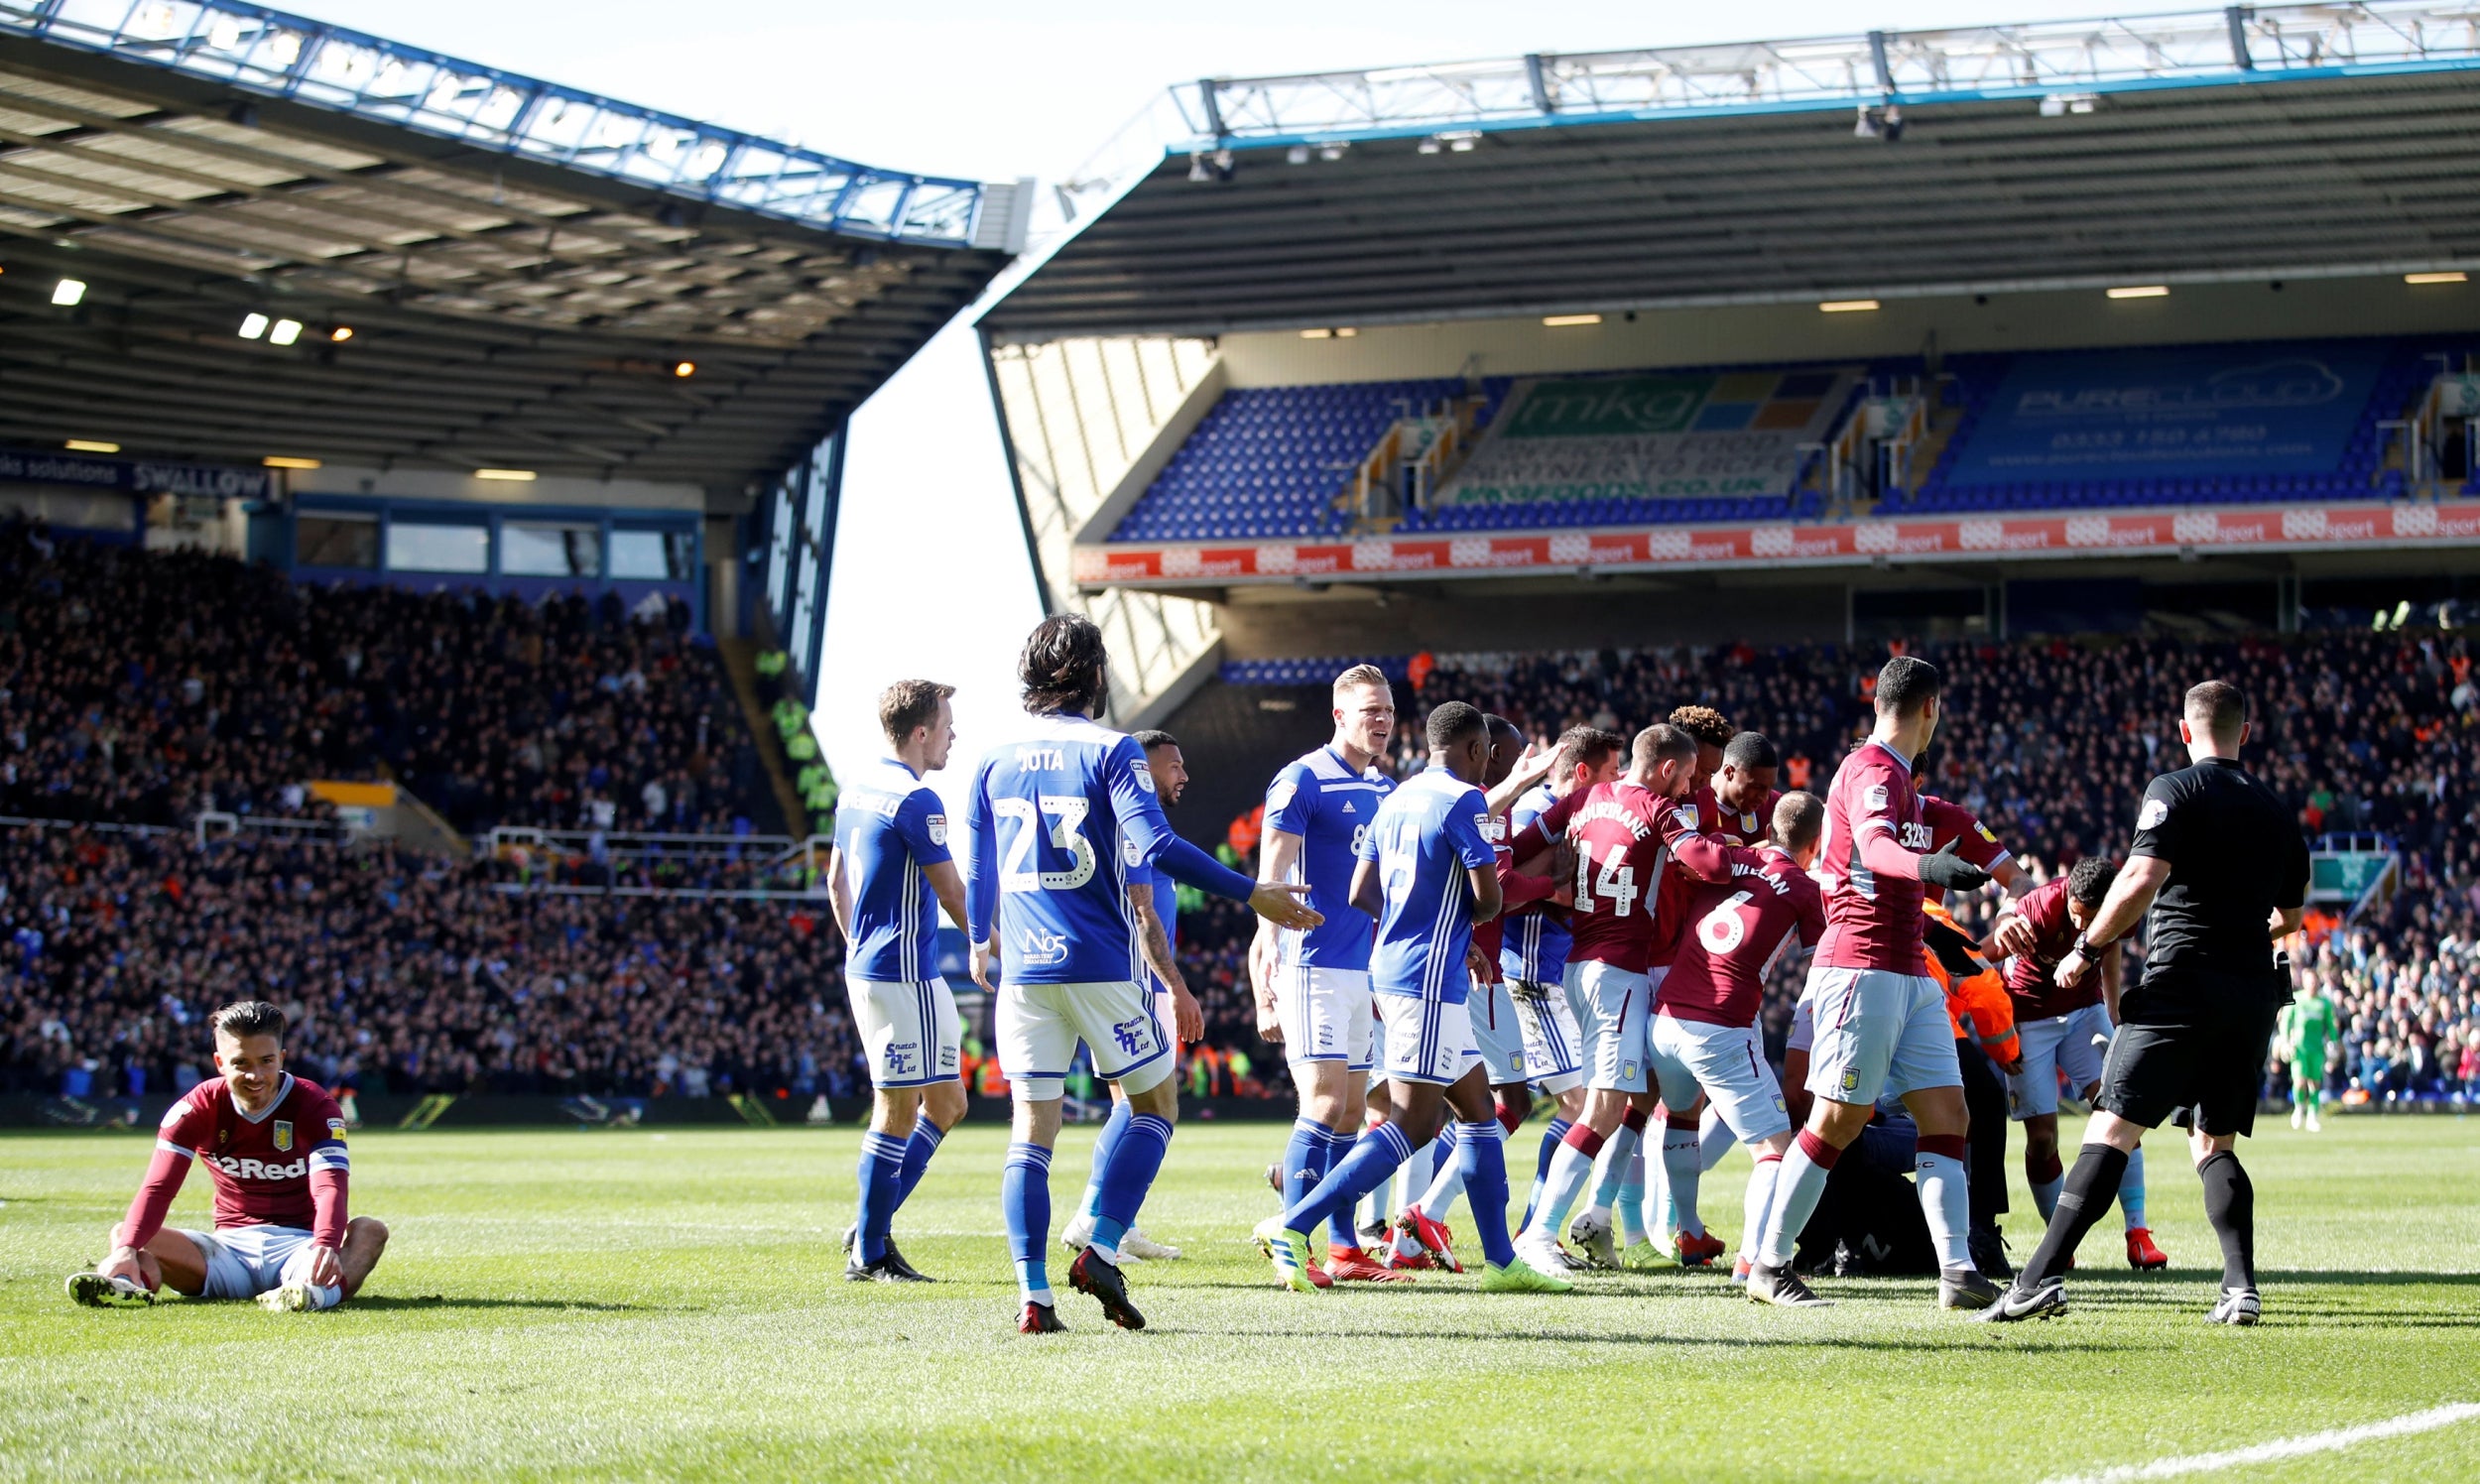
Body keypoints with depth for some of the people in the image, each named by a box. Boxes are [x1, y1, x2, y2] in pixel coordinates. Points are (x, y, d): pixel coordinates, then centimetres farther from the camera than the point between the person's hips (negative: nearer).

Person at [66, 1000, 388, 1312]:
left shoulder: (313, 1106, -9)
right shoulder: (199, 1108, -4)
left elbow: (329, 1188, -25)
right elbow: (157, 1188, -15)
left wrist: (325, 1246, -48)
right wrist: (126, 1249, -36)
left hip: (298, 1247, -2)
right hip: (230, 1247, 2)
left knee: (369, 1230, -32)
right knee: (124, 1234, -15)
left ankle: (317, 1292, -66)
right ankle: (133, 1286, -52)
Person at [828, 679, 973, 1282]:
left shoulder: (858, 787, 13)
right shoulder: (915, 800, -16)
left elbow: (836, 880, 21)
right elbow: (953, 896, -14)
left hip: (866, 966, 10)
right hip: (904, 973, -10)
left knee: (945, 1102, 14)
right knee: (898, 1112, -3)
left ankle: (870, 1227, 13)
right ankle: (869, 1254, 2)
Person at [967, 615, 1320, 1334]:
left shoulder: (996, 762, 9)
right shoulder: (1111, 752, -5)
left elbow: (977, 873, 16)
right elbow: (1156, 847, -18)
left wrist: (982, 944, 35)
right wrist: (1252, 894, -13)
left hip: (1024, 967, 4)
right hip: (1100, 965, -4)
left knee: (1031, 1130, 4)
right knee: (1155, 1103, 12)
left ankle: (1033, 1295, -3)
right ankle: (1101, 1253, -2)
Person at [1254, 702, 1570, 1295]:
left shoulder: (1397, 799, 14)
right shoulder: (1464, 802, -11)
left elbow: (1362, 894, 15)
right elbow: (1488, 899, -14)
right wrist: (1465, 915, 10)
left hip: (1392, 966, 10)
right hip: (1431, 979, -10)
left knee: (1476, 1108, 14)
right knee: (1413, 1124, -9)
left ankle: (1501, 1261, 16)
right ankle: (1294, 1225, -15)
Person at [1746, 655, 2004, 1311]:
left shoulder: (1897, 777, 22)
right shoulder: (1872, 771, -10)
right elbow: (1875, 847, -30)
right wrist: (1927, 865, -51)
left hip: (1908, 973, 10)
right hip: (1861, 968, -10)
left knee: (1947, 1114, -1)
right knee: (1837, 1121, -7)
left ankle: (1958, 1270, -6)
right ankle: (1769, 1263, 2)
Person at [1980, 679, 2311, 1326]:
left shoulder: (2175, 790, -3)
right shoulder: (2276, 811, 15)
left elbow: (2141, 880, -16)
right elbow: (2289, 916, 26)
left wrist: (2087, 949, -5)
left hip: (2183, 983, -6)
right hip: (2255, 992, 6)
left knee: (2111, 1131, -11)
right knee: (2215, 1145, 15)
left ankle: (2041, 1278, -19)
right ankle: (2241, 1286, -2)